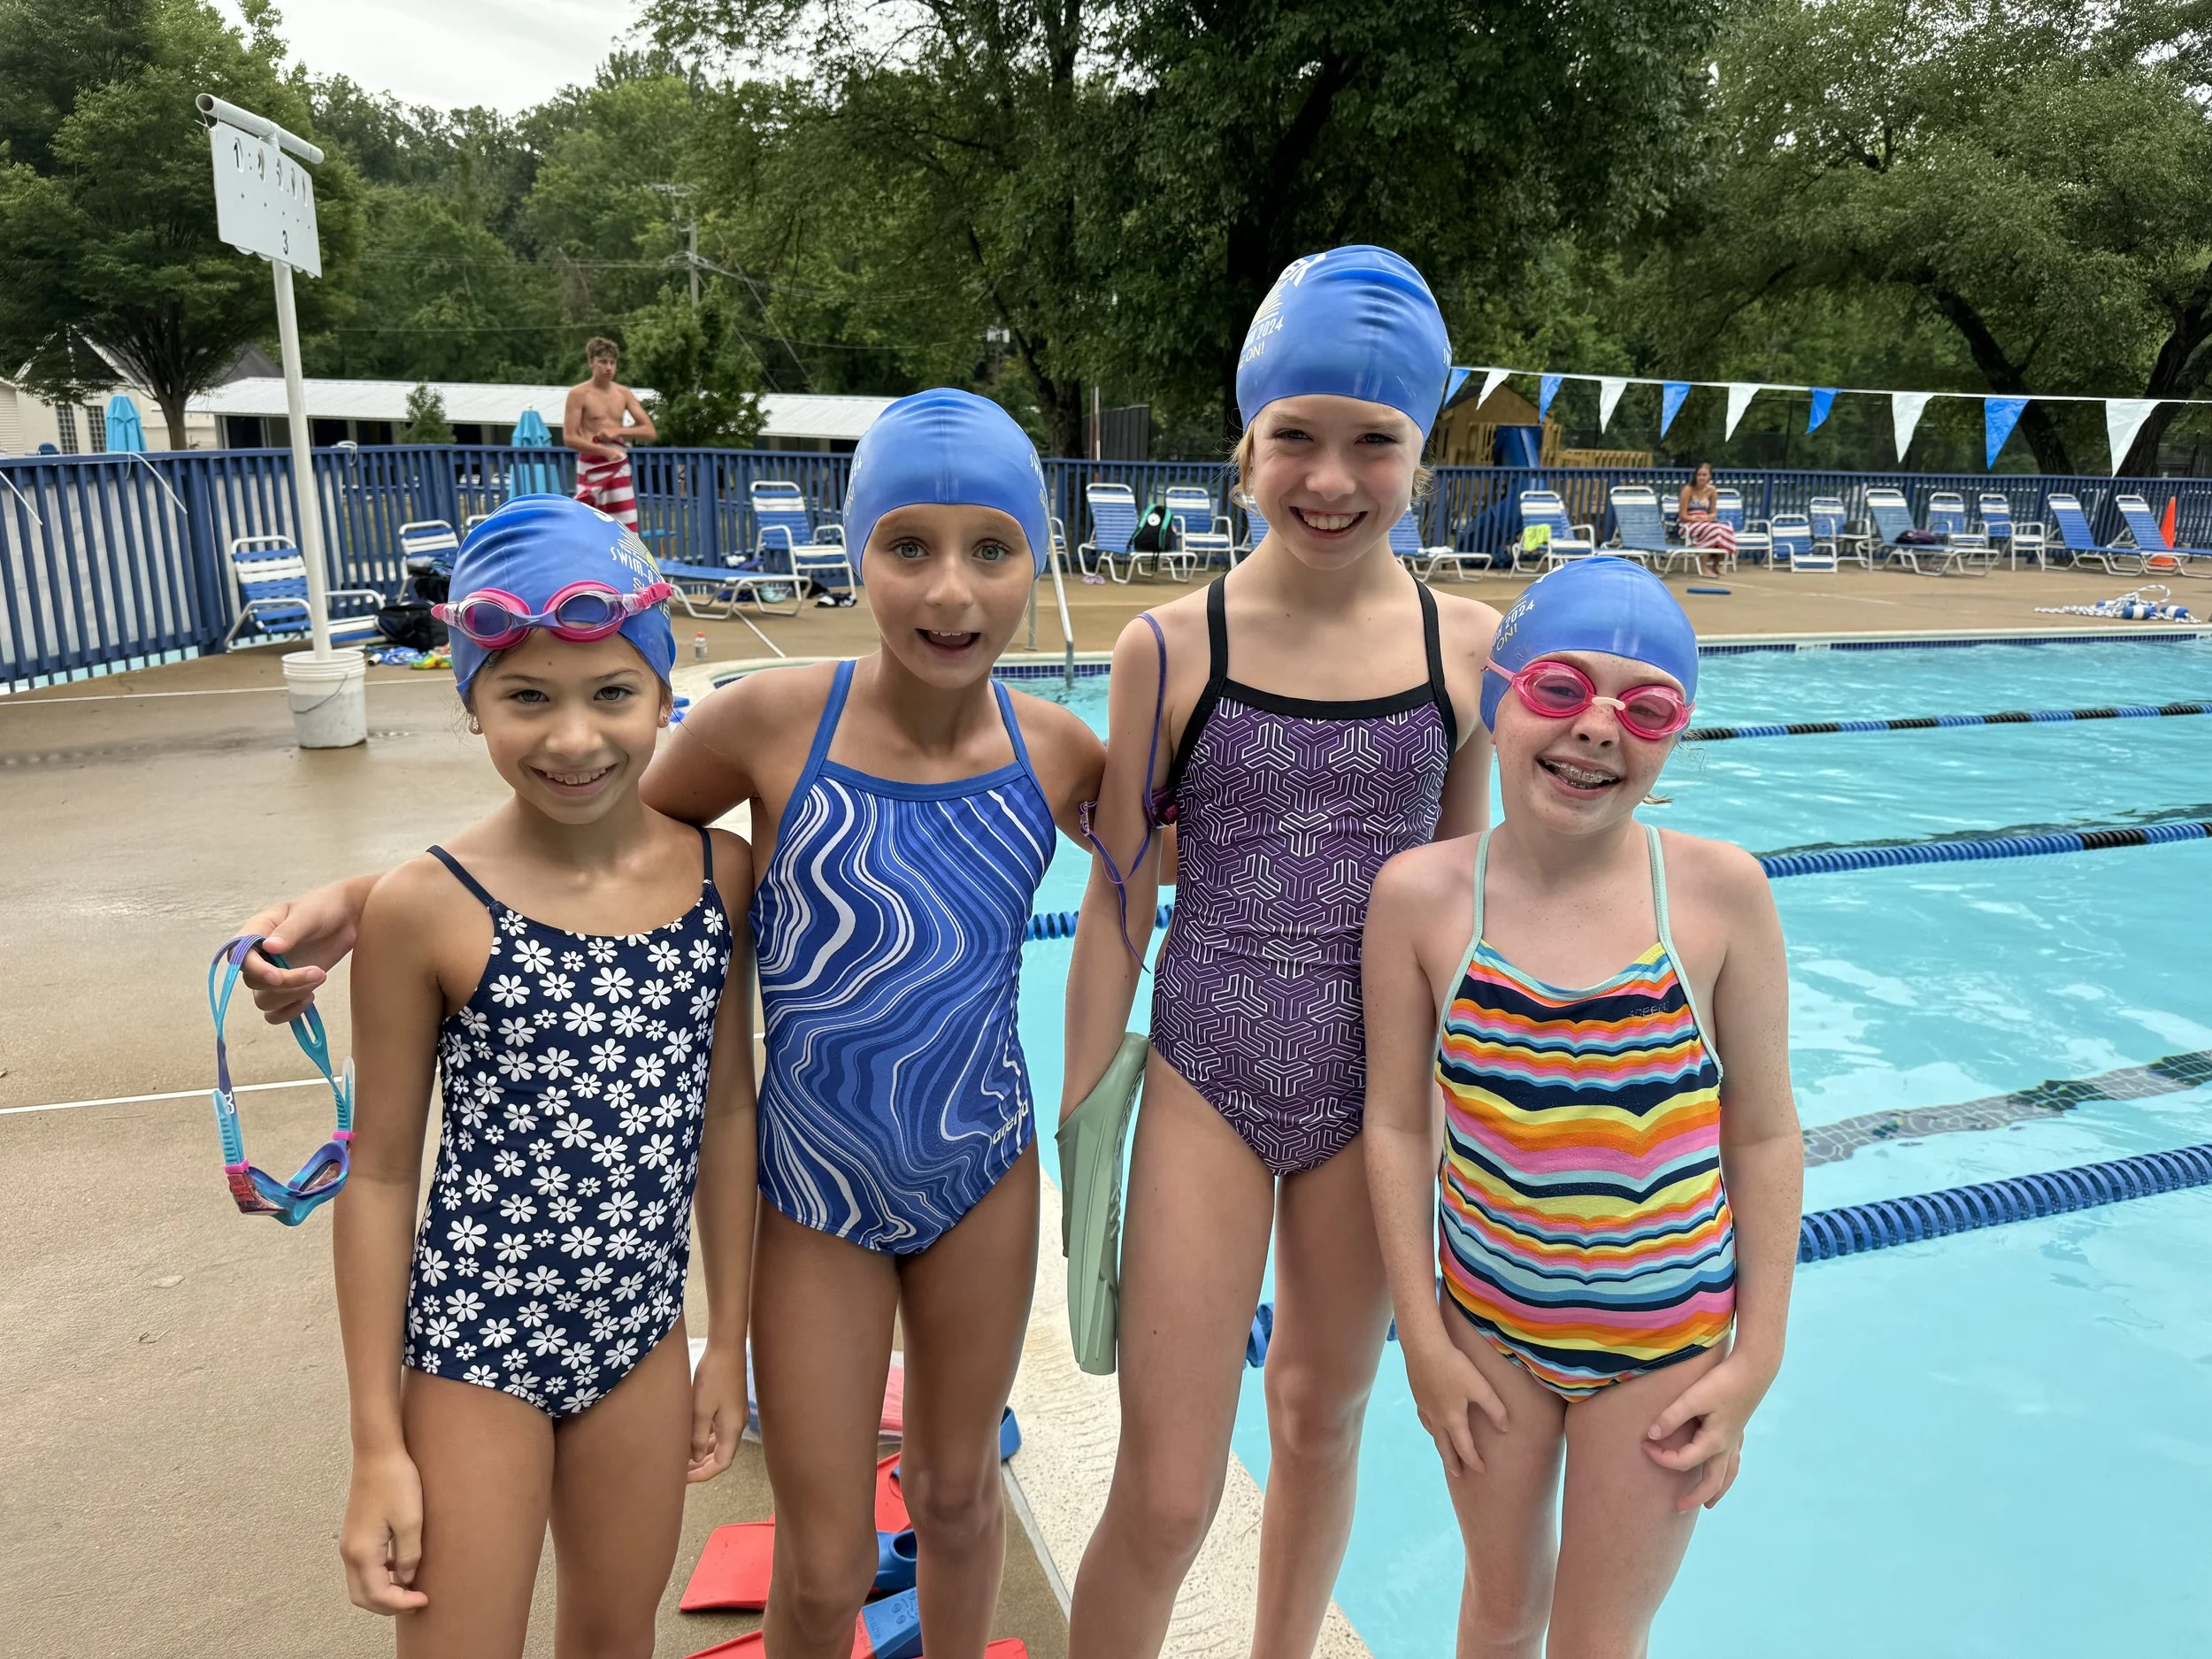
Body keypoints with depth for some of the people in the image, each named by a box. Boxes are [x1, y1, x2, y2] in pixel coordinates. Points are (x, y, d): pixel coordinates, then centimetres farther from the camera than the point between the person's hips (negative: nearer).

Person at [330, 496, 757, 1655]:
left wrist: (727, 1341, 7)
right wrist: (377, 1448, -4)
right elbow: (382, 1173, -8)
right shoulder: (426, 909, -17)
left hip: (643, 1333, 4)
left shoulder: (720, 872, -8)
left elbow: (724, 1113, 1)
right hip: (474, 1341, -3)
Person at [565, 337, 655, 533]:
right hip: (591, 467, -4)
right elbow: (569, 438, -12)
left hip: (619, 468, 4)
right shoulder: (579, 394, -5)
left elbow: (650, 432, 4)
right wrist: (605, 451, -23)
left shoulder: (624, 394, 8)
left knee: (627, 530, 2)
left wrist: (618, 431, -11)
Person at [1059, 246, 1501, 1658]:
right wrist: (1077, 1124, 0)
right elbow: (1117, 906, -2)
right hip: (1206, 1078, -2)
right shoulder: (1169, 649, -8)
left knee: (1323, 1424, 20)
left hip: (1378, 1086, 2)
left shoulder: (1469, 649, -3)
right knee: (1166, 1497, 1)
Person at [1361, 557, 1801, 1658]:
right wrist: (1423, 1338, -5)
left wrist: (1756, 1359, -4)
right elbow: (1397, 1123, -8)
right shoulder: (1420, 896, -14)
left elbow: (1764, 1134, -7)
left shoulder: (1720, 892, -14)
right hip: (1486, 1324, 1)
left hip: (1666, 1341, -1)